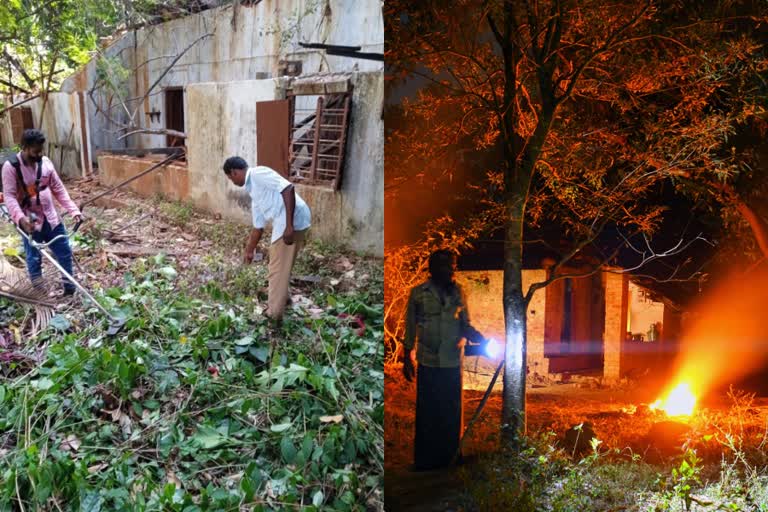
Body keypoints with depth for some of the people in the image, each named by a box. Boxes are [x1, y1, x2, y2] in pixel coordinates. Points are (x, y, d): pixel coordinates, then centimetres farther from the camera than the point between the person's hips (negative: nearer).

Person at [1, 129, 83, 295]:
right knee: (34, 259, 8)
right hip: (31, 223, -4)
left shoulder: (45, 162, -1)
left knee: (65, 253, 11)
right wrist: (21, 218, -36)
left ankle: (70, 289, 26)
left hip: (52, 219, 5)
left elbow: (59, 189, 4)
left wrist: (73, 210, -6)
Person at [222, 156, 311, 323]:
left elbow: (288, 188, -19)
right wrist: (249, 251, 43)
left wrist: (289, 225, -23)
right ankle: (280, 298, 47)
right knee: (281, 266, 27)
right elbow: (258, 227, 33)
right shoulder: (253, 190, 24)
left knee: (278, 269, 2)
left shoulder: (258, 173, -6)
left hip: (293, 221, -10)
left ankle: (274, 315, 13)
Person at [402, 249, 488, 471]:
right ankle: (425, 462, 16)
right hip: (428, 363, -2)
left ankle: (449, 458, 20)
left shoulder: (458, 293, 7)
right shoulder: (418, 294, 2)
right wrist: (407, 359, 4)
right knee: (427, 413, 5)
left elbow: (465, 326, 9)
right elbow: (410, 328, 5)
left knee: (452, 413, 7)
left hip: (453, 363, 2)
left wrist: (482, 340, -10)